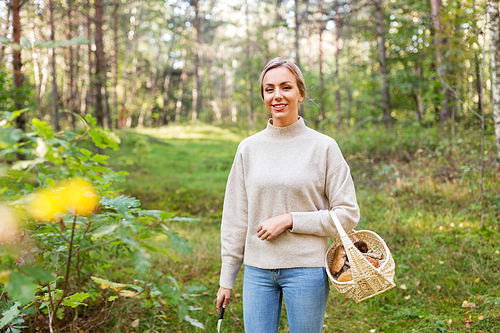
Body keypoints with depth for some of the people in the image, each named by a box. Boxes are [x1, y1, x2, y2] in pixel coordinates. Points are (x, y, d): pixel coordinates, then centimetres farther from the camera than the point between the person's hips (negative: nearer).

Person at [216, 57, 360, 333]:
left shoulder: (323, 147, -4)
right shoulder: (248, 148, 5)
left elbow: (347, 215, -5)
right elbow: (235, 217, 8)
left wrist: (290, 220, -14)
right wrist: (226, 279, 9)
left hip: (306, 269, -2)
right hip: (257, 269, 3)